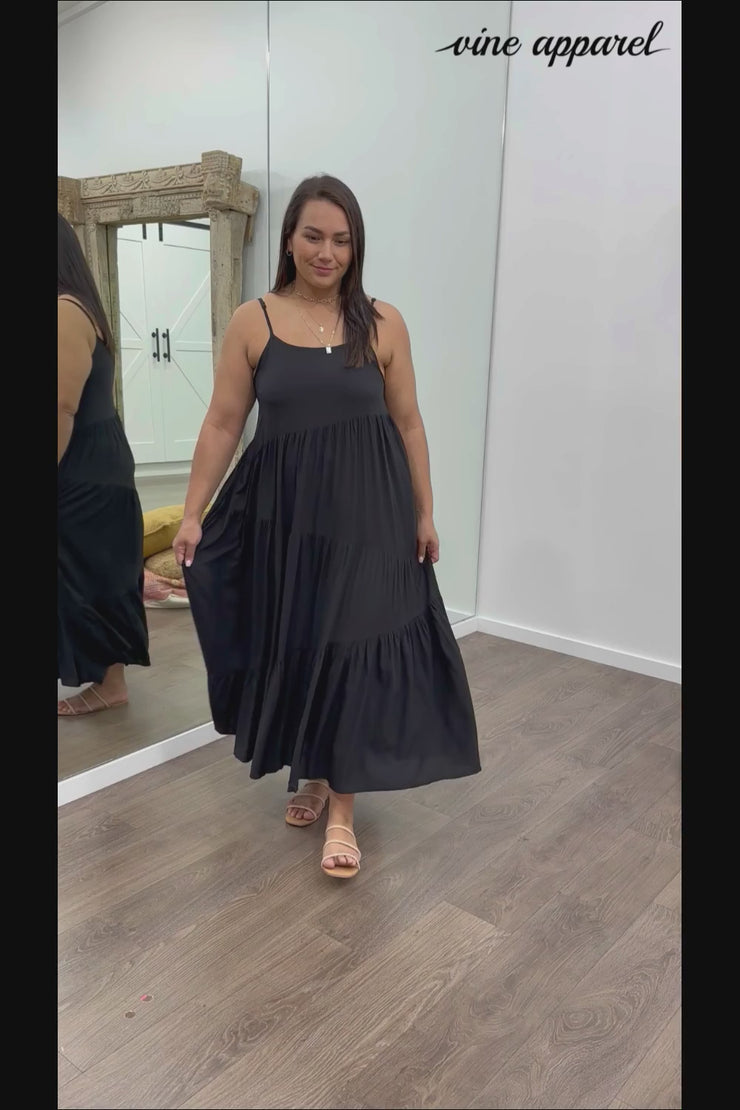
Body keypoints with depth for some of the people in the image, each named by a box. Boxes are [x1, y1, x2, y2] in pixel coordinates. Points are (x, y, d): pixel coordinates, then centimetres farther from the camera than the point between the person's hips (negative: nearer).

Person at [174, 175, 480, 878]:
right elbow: (222, 424, 0)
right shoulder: (252, 322, -1)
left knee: (354, 653, 0)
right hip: (285, 513, 1)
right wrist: (192, 514, -4)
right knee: (294, 649, 11)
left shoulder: (383, 324, 1)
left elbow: (407, 424, 5)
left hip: (368, 513, -1)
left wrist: (424, 513, 5)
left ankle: (342, 807, 12)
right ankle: (310, 774, 33)